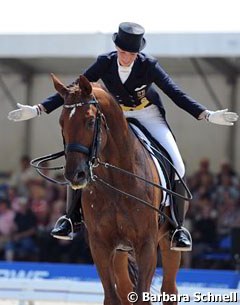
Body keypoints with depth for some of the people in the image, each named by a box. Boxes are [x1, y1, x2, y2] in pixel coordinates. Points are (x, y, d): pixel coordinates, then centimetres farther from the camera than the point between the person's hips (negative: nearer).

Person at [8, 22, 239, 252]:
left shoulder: (149, 66, -21)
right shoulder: (105, 63, -17)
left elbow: (175, 93, -19)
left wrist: (207, 115, -31)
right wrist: (37, 110, -18)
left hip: (148, 116, -2)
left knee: (176, 167, -22)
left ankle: (178, 227, -9)